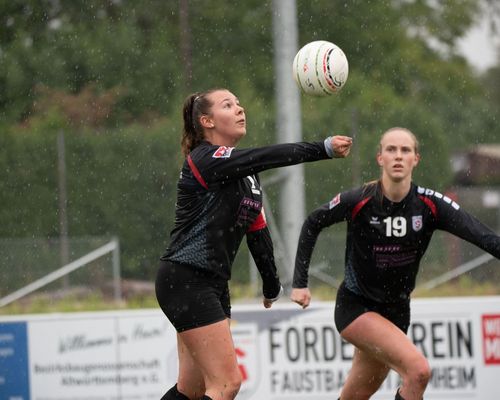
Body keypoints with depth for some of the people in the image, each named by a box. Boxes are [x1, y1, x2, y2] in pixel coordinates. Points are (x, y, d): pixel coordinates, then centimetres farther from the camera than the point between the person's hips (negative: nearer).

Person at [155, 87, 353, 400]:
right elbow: (268, 157, -25)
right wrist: (323, 149, -30)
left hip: (213, 285, 9)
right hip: (186, 280, -9)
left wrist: (272, 286, 28)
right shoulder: (204, 158, -11)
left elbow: (257, 232, 23)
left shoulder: (247, 175, 16)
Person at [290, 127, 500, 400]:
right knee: (418, 370, -26)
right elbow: (312, 224, 0)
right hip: (355, 306, -4)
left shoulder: (430, 205, -12)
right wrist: (300, 282, -3)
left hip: (396, 312, 4)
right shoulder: (358, 202, -17)